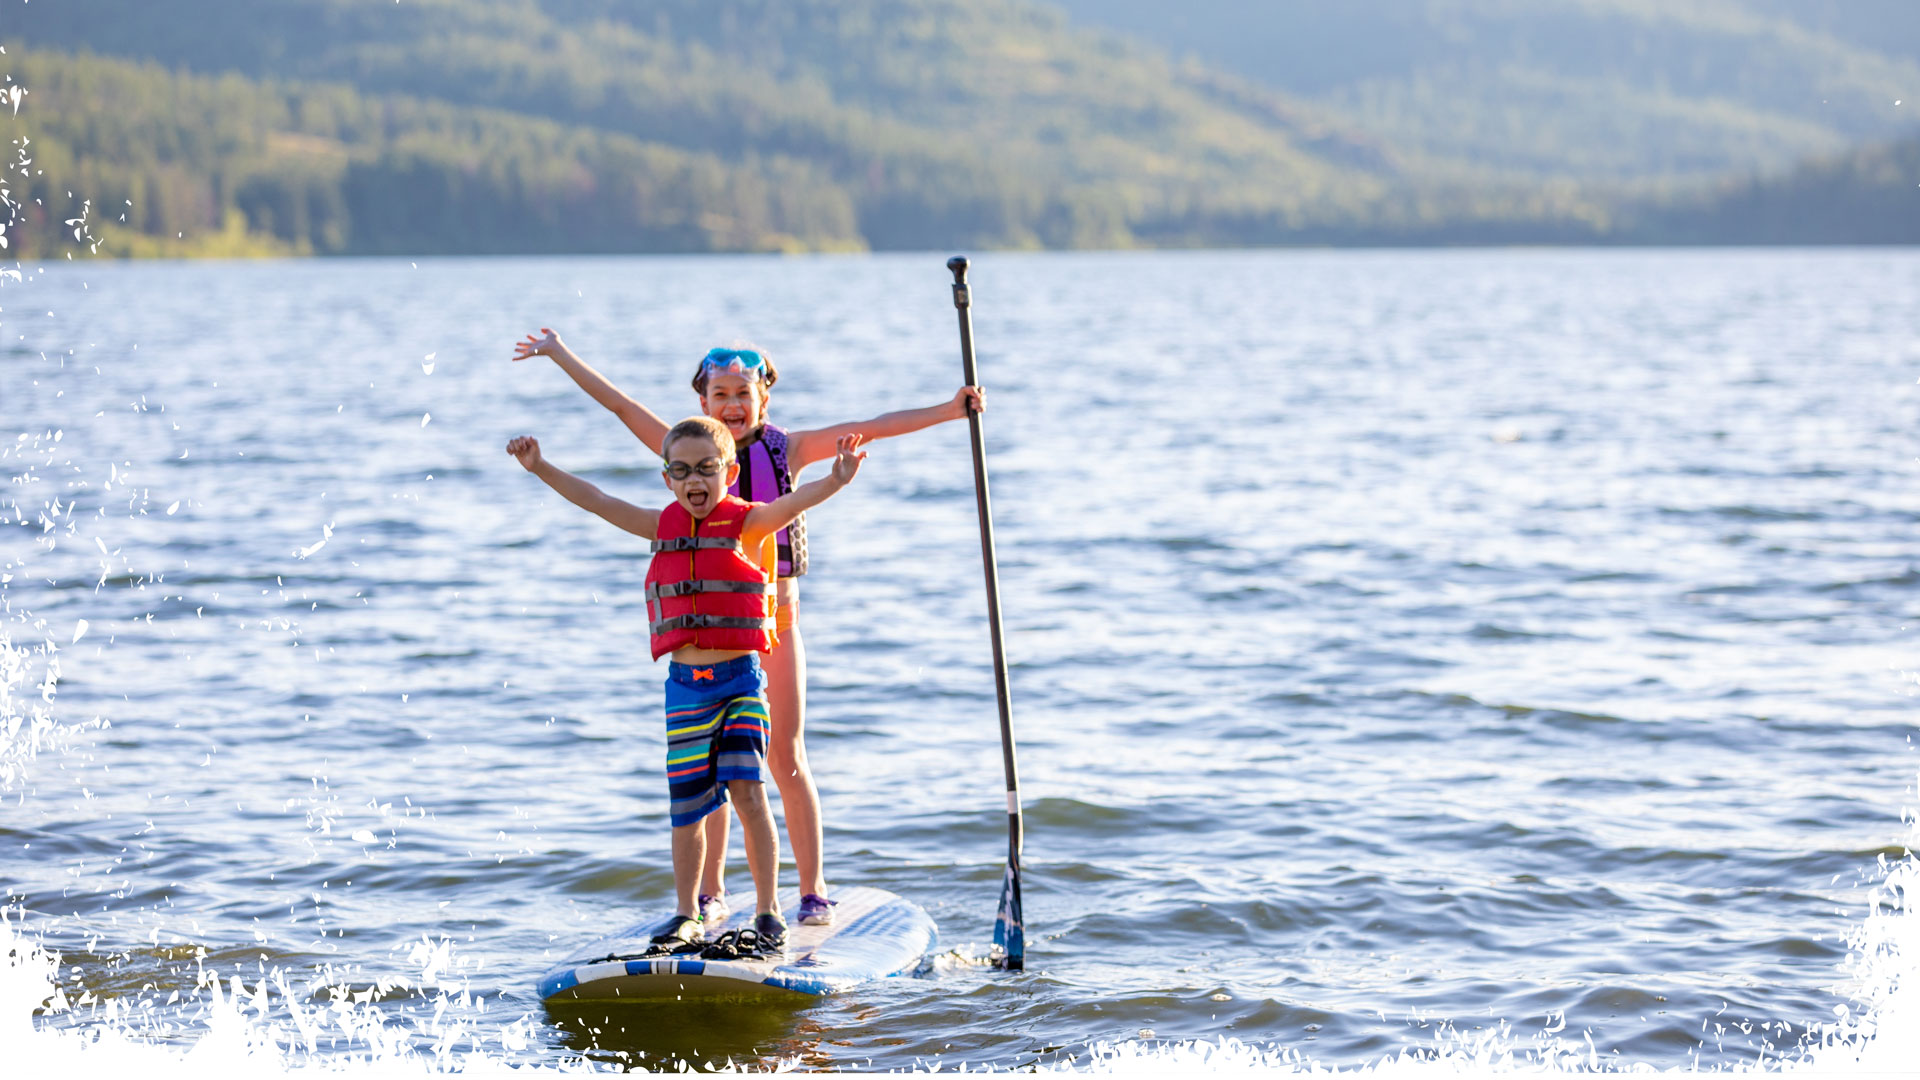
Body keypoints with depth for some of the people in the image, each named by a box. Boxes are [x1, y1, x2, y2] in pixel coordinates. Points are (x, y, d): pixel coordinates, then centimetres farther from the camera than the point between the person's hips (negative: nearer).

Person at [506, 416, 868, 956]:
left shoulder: (747, 523, -4)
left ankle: (769, 915, -5)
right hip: (684, 684, 4)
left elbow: (791, 504, -23)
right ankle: (687, 918, 21)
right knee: (687, 805, 8)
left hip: (740, 678, -4)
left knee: (746, 789, -14)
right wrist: (542, 468, 3)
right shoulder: (664, 527, 7)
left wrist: (834, 481, -41)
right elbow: (597, 501, 10)